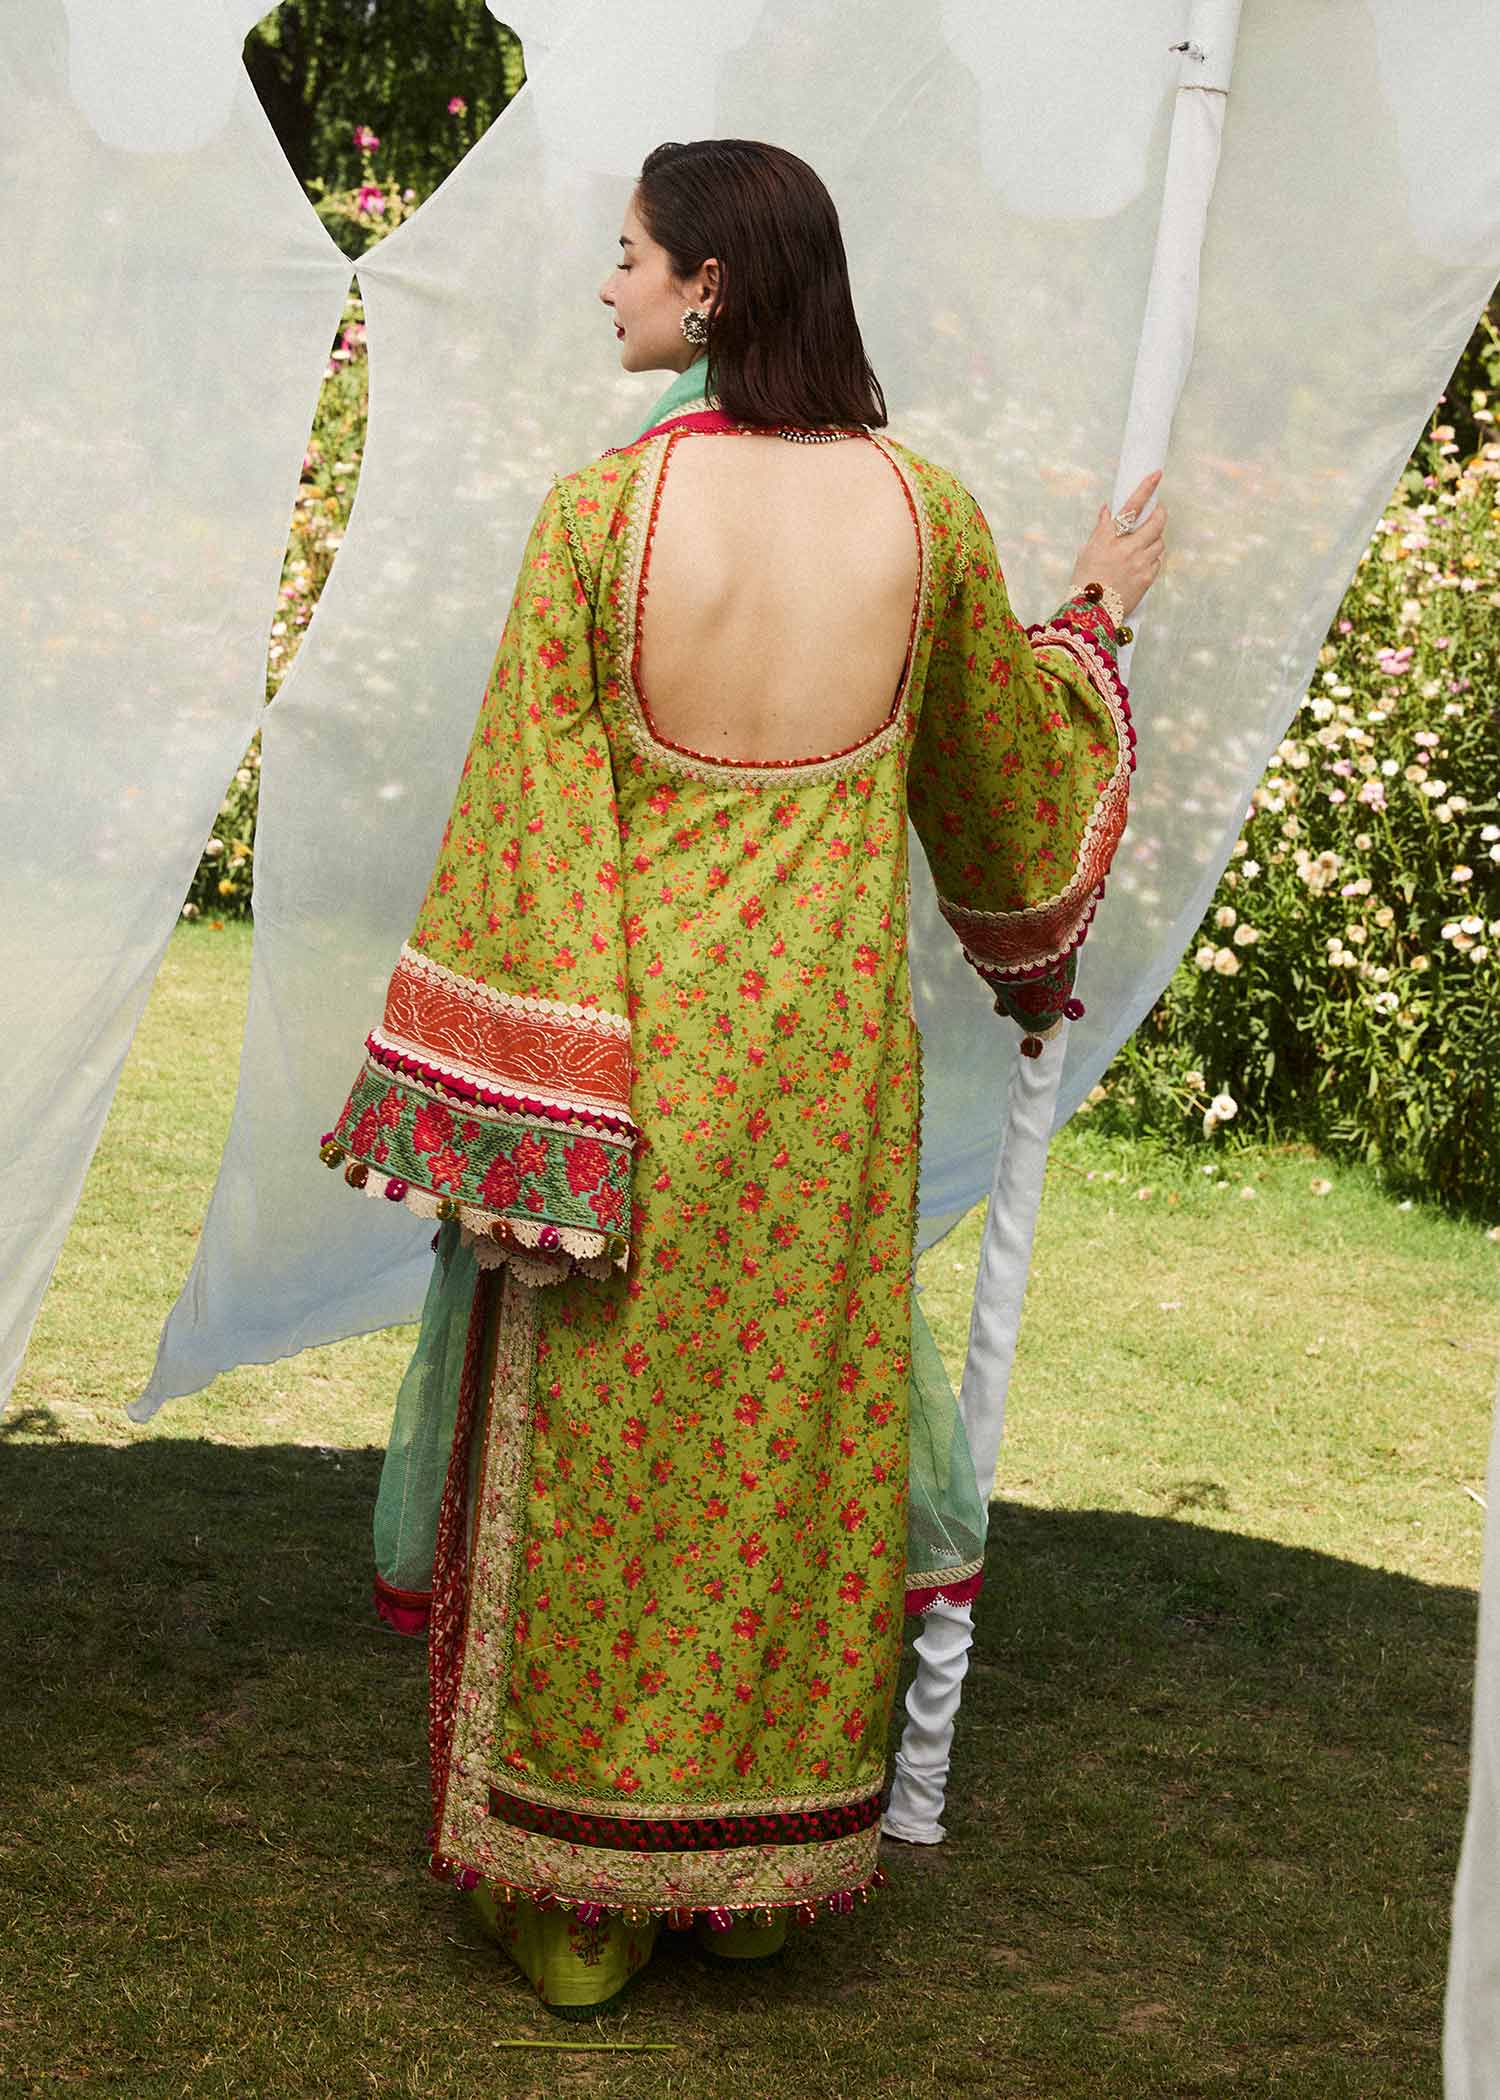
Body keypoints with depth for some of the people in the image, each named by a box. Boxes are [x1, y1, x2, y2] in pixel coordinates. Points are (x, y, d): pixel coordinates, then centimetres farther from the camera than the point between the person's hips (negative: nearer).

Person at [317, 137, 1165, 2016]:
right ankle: (761, 1870, 28)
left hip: (627, 1043, -3)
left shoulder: (601, 508, -13)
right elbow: (1001, 758, 14)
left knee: (596, 1461, 9)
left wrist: (477, 1108, -5)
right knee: (798, 1438, 15)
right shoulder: (924, 509, -2)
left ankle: (574, 1907, 21)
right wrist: (1095, 619, 35)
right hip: (831, 1039, 3)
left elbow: (523, 815, -11)